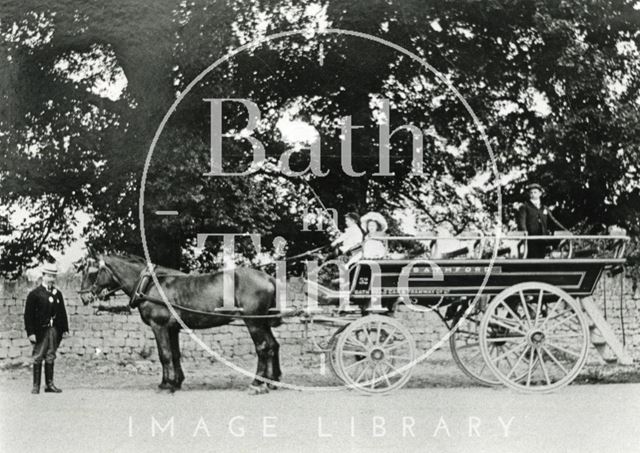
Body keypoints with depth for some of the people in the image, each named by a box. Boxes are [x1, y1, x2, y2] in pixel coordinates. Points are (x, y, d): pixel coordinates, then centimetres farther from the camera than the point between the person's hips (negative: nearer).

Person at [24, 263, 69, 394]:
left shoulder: (57, 293, 11)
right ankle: (36, 385, 2)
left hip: (54, 330, 4)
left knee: (50, 357, 8)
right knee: (38, 357, -1)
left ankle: (49, 384, 12)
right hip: (40, 330, -4)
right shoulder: (35, 294, -4)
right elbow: (28, 314, -6)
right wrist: (30, 332, -12)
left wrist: (64, 329, 9)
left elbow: (62, 313, 15)